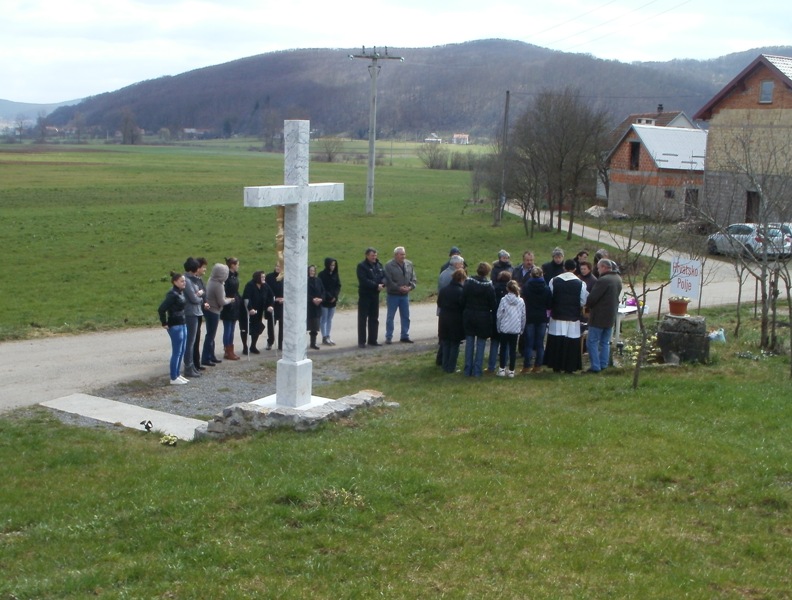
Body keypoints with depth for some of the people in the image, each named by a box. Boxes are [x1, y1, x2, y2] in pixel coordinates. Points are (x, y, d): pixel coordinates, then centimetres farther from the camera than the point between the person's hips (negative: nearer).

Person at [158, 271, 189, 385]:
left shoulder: (181, 292, 8)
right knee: (176, 352, -2)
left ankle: (177, 375, 24)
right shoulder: (172, 294, -19)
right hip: (175, 326, -9)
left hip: (182, 324, 9)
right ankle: (173, 378, 6)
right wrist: (164, 323, -17)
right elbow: (161, 309, -24)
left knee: (182, 351, 15)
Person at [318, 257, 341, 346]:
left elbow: (338, 286, 7)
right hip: (324, 301, -5)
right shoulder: (322, 275, -8)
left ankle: (328, 337, 12)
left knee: (330, 319, 8)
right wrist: (329, 297, -14)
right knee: (324, 319, -2)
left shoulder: (335, 275, 9)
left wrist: (335, 296, -7)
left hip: (333, 301, 5)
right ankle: (324, 337, 0)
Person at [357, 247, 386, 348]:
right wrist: (376, 285, -23)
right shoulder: (361, 266, -11)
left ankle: (372, 340, 20)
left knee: (374, 319, 12)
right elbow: (364, 280, -20)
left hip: (375, 295, 7)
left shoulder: (378, 265, 10)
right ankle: (361, 342, 1)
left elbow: (383, 276, 8)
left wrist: (382, 284, -14)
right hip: (364, 295, -7)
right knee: (362, 319, -2)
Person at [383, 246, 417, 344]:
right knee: (390, 317, 2)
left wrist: (410, 287, -10)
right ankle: (388, 337, 9)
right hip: (393, 295, -5)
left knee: (405, 317, 10)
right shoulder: (389, 265, -11)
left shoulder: (409, 264, 6)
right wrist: (399, 288, -19)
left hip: (405, 295, 5)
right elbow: (388, 281, -16)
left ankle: (404, 336, 20)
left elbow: (413, 278, 8)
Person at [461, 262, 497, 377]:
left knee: (469, 343, 10)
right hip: (483, 318, -3)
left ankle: (468, 370, 11)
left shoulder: (468, 283, -3)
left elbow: (463, 301, -1)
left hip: (469, 316, 3)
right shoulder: (489, 286, -12)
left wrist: (464, 313, 8)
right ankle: (477, 371, 4)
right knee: (480, 344, 6)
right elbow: (493, 304, -8)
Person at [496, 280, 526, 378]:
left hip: (504, 329, -2)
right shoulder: (521, 301, 0)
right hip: (516, 329, 2)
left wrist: (498, 328, 5)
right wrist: (522, 329, 14)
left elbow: (499, 315, -6)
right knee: (513, 349, 8)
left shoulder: (503, 300, -8)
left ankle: (502, 369, 9)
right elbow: (523, 316, 4)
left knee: (503, 348, 9)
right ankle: (511, 371, 9)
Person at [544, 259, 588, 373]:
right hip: (573, 318, -1)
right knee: (571, 343, 3)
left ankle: (556, 366, 12)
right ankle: (569, 367, 5)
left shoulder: (554, 281, -2)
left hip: (557, 316, 1)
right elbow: (583, 301, -2)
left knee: (556, 342, 8)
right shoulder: (580, 283, -7)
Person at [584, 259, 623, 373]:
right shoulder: (618, 279, 8)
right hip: (611, 316, 9)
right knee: (605, 342, 15)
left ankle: (595, 367, -4)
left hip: (599, 316, -9)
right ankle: (603, 365, 17)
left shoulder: (603, 280, -22)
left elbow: (592, 298, -21)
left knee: (592, 342, -1)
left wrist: (587, 306, -1)